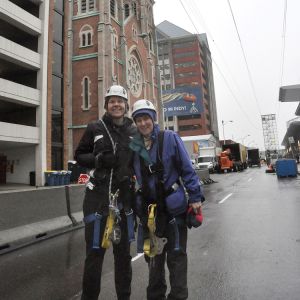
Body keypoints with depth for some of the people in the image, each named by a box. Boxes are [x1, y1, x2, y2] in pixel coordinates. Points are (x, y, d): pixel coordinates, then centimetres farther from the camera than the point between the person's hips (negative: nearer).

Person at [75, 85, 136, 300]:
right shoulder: (95, 128, 2)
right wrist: (97, 159, -13)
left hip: (125, 196, 3)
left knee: (123, 252, 15)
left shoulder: (134, 131, 7)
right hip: (98, 195, -2)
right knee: (95, 251, 2)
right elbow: (79, 156, 5)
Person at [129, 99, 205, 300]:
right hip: (148, 209, 4)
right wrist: (138, 205, 11)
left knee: (176, 255, 8)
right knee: (153, 255, 18)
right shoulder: (134, 145, 3)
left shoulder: (170, 138, -8)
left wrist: (195, 197, -8)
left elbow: (187, 170, -6)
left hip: (174, 207, -4)